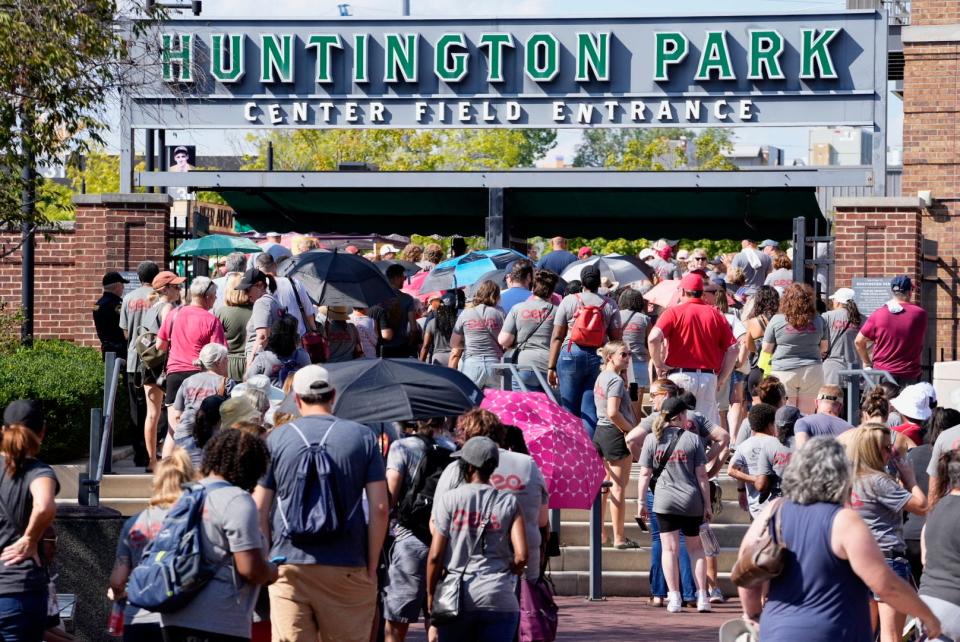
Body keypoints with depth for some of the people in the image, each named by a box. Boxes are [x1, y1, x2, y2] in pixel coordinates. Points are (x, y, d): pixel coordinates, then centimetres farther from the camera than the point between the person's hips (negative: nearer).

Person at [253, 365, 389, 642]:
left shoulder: (276, 439, 5)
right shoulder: (363, 437, 5)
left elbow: (259, 508, 4)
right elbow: (379, 508, -1)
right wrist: (372, 566, 5)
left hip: (289, 565, 0)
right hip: (347, 566, 0)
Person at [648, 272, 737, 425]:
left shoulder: (674, 313, -1)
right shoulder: (716, 315, 8)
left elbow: (653, 339, -16)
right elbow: (732, 349, 3)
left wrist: (659, 365, -4)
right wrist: (722, 379, 9)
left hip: (680, 376, -3)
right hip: (708, 377, 3)